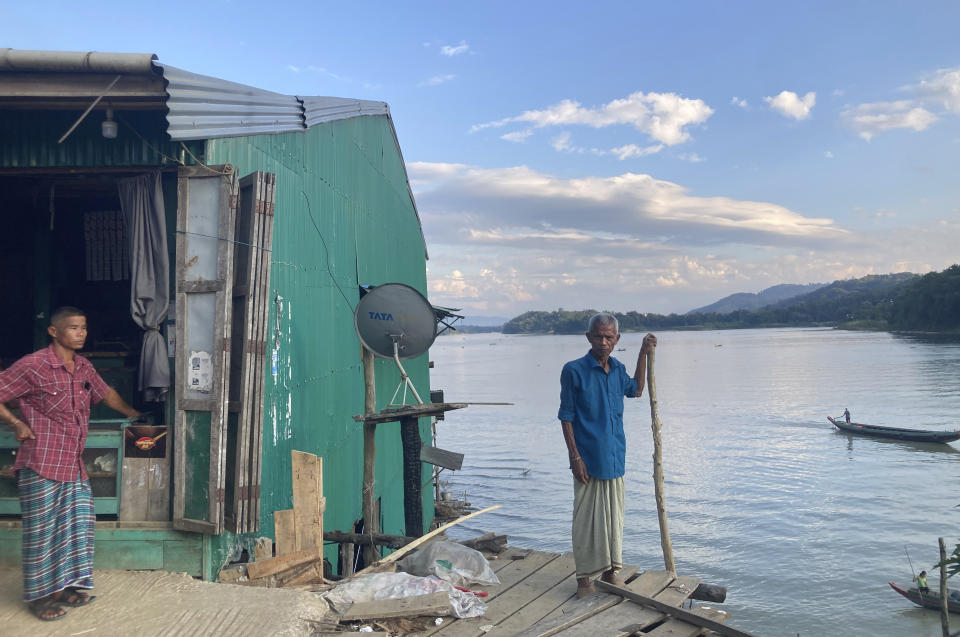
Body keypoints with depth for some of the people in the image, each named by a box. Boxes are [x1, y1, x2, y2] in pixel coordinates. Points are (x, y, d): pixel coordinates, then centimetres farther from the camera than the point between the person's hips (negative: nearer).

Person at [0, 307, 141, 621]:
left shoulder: (84, 367, 8)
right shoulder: (33, 366, -14)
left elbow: (106, 393, 25)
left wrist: (132, 413, 33)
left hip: (73, 465, 7)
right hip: (41, 465, -7)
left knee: (77, 526, 11)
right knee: (42, 530, 2)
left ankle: (65, 587, 26)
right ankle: (39, 595, 17)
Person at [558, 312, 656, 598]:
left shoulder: (618, 369, 7)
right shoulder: (574, 370, -11)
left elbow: (636, 390, 28)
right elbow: (566, 417, -10)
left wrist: (644, 354, 20)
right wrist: (575, 457, -13)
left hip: (615, 457, 6)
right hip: (588, 459, -6)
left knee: (614, 515, 14)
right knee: (586, 518, 2)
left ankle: (610, 570, 28)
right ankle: (584, 576, 14)